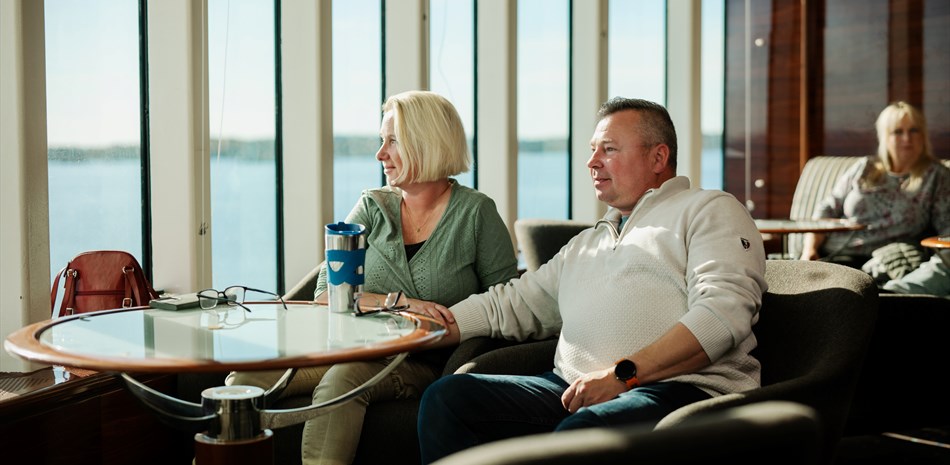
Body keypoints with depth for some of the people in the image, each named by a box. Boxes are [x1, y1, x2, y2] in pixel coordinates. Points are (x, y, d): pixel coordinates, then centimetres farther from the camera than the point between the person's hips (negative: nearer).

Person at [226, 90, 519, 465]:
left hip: (423, 363, -3)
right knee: (248, 377, -23)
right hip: (354, 346, 3)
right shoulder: (373, 207, 12)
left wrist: (456, 323, -14)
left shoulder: (475, 212, 3)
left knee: (344, 376, -36)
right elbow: (326, 292, 3)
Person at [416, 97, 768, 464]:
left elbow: (723, 313, -9)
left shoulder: (709, 210, 8)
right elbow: (508, 306, 27)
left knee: (581, 433, -39)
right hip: (573, 392, 7)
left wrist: (622, 373, -17)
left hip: (676, 388, -6)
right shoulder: (586, 243, 31)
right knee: (446, 396, -13)